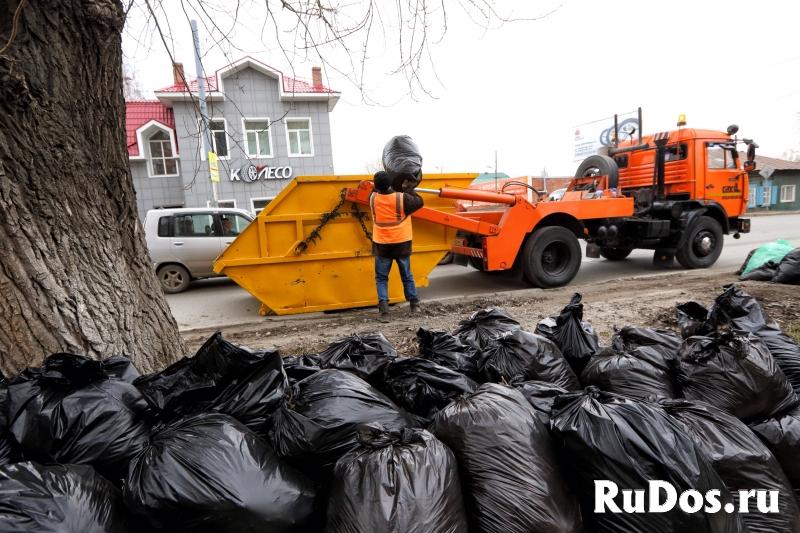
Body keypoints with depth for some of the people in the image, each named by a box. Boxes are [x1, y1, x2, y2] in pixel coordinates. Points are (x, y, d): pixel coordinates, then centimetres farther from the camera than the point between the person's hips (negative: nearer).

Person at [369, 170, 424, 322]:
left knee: (381, 278, 9)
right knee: (407, 276, 17)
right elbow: (419, 202, 3)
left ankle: (384, 310, -2)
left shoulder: (373, 198, -5)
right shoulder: (402, 198, -13)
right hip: (402, 244, 0)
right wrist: (410, 190, 14)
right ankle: (414, 304, 25)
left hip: (382, 245, 0)